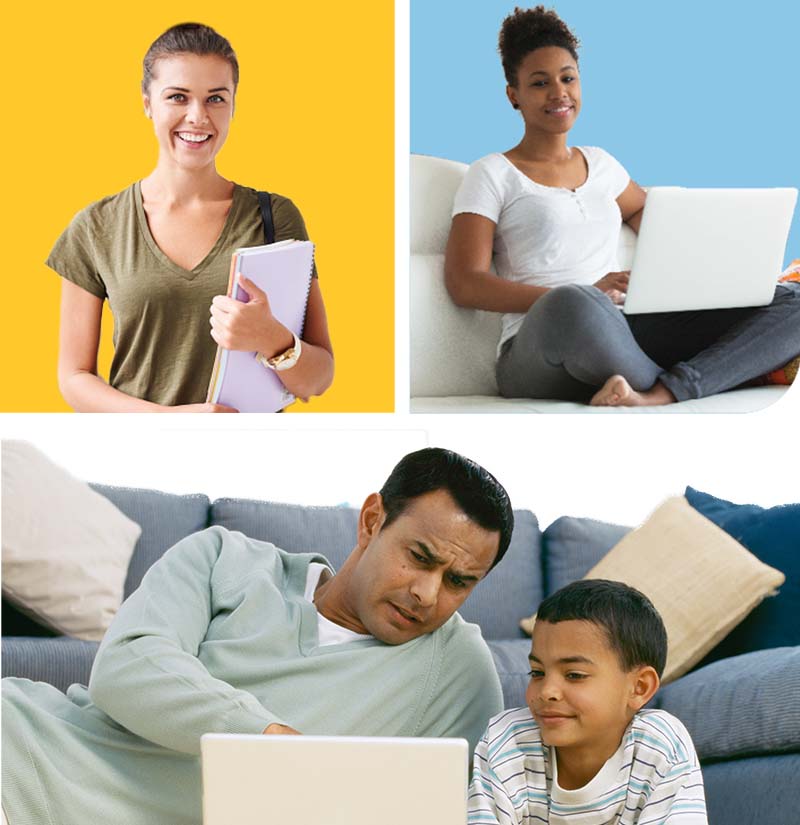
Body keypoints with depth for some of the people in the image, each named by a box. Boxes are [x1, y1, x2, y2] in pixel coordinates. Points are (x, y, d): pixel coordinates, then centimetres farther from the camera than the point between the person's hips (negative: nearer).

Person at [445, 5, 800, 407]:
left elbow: (642, 211, 42)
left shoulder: (600, 163, 23)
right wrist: (583, 297, -16)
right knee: (574, 308, -44)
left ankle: (658, 393, -32)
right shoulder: (492, 174, 7)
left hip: (628, 335, 6)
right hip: (538, 355, -6)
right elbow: (464, 283, -4)